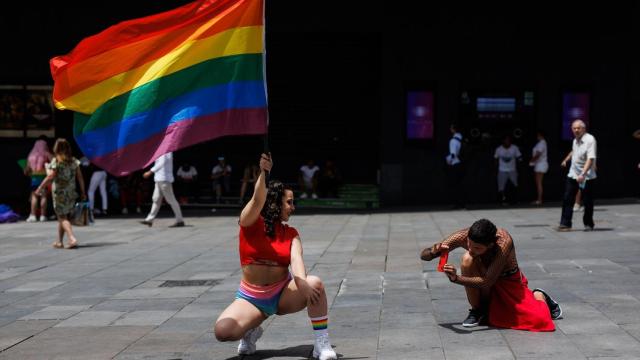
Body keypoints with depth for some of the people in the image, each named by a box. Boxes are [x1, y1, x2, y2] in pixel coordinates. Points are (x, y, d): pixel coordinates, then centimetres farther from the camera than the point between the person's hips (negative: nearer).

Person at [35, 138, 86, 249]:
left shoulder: (56, 161, -11)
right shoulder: (74, 161, 5)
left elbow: (50, 177, -18)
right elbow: (80, 177, 4)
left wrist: (40, 188, -11)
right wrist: (82, 192, 9)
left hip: (59, 192, -5)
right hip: (71, 193, 5)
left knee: (62, 217, -1)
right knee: (65, 216, 16)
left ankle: (72, 239, -19)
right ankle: (59, 241, 23)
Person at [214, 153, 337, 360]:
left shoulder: (291, 233, 4)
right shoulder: (250, 223, -4)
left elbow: (296, 258, -16)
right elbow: (258, 200, -26)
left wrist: (301, 283, -37)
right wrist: (263, 173, -44)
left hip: (283, 294, 2)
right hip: (251, 298, -2)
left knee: (314, 283, -29)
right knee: (222, 331, -29)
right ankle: (251, 331, 8)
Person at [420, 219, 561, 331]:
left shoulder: (503, 241, -36)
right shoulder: (463, 236, -27)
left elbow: (488, 281, -39)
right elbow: (423, 255, -23)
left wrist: (456, 278, -51)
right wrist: (434, 252, -46)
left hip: (510, 281, -3)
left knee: (540, 319, -22)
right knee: (467, 259, -31)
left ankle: (539, 296, 17)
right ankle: (477, 310, -8)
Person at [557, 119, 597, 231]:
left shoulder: (590, 140, -18)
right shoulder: (575, 140, 7)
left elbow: (590, 159, -27)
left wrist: (583, 174, -36)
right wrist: (566, 160, 40)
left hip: (586, 177, -7)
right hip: (573, 175, 7)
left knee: (587, 202, 3)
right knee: (567, 200, 1)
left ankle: (588, 224, 18)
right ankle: (565, 224, 4)